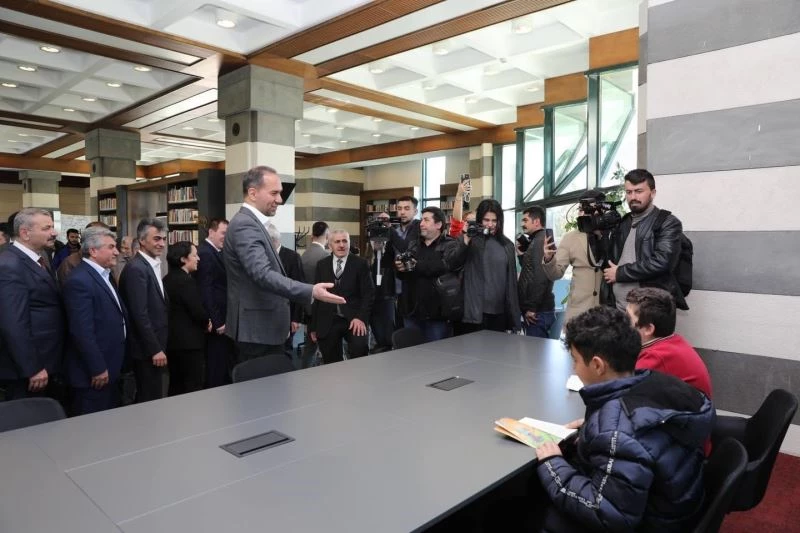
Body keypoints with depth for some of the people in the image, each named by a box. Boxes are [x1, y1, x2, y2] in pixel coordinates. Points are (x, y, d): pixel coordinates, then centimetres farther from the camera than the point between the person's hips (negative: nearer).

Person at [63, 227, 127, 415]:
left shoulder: (104, 275, 12)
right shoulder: (79, 280, -19)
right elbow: (82, 332, -23)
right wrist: (97, 369, -20)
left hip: (109, 367, 9)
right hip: (93, 373, -9)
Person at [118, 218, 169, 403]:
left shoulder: (153, 265, 12)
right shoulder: (136, 268, -17)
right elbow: (140, 314, -22)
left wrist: (160, 346, 14)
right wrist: (155, 349, -20)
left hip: (156, 346, 9)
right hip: (148, 349, -9)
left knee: (156, 398, 18)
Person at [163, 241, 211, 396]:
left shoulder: (167, 279, 10)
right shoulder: (186, 280, -17)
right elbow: (198, 312, -20)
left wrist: (203, 322, 7)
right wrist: (207, 323, 2)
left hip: (173, 340, 9)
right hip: (189, 342, -9)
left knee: (176, 386, 16)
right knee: (193, 388, 0)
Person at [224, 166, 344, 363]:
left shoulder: (251, 223, 14)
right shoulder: (245, 225, -19)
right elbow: (263, 275, -31)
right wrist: (311, 291, -39)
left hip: (261, 327, 10)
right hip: (258, 329, -10)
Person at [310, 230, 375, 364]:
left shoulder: (360, 263, 4)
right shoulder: (322, 265, 11)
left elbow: (368, 293, -2)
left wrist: (361, 317, -16)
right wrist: (313, 325, 9)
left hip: (353, 319, -2)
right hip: (327, 322, 3)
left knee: (360, 347, -27)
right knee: (331, 363, 6)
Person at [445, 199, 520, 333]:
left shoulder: (507, 245, 10)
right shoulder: (470, 239, 1)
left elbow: (511, 280, 11)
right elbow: (449, 263, -10)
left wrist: (514, 315, 8)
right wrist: (465, 242, -23)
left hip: (500, 312, 4)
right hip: (475, 311, -3)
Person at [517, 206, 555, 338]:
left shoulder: (540, 241, -13)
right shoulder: (536, 241, 17)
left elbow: (540, 277, -22)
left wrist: (531, 308, -19)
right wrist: (521, 255, 11)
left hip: (538, 311, -9)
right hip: (538, 309, 9)